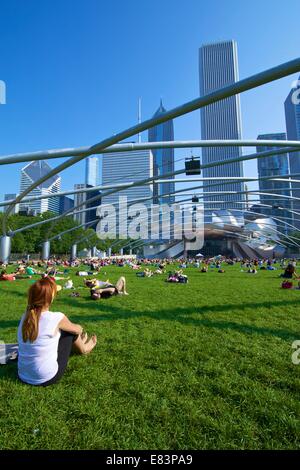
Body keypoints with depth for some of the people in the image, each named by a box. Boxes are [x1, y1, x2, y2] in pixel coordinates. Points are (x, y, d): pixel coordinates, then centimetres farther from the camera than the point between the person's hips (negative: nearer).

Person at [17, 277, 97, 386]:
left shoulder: (25, 316, -5)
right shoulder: (56, 318, -22)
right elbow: (77, 329, -1)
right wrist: (80, 329, 25)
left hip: (23, 376, 6)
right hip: (47, 379, -5)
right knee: (69, 330, 8)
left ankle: (78, 342, 47)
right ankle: (83, 348, 37)